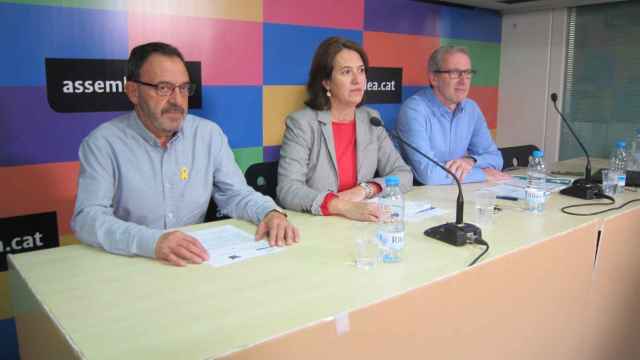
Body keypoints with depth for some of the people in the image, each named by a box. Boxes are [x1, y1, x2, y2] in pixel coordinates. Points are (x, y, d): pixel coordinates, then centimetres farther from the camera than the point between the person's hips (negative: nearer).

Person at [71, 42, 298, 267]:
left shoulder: (209, 134, 3)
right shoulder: (103, 143, -8)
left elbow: (235, 194, 6)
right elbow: (88, 218, -17)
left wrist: (270, 212, -15)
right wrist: (151, 242, -34)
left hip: (197, 263, 2)